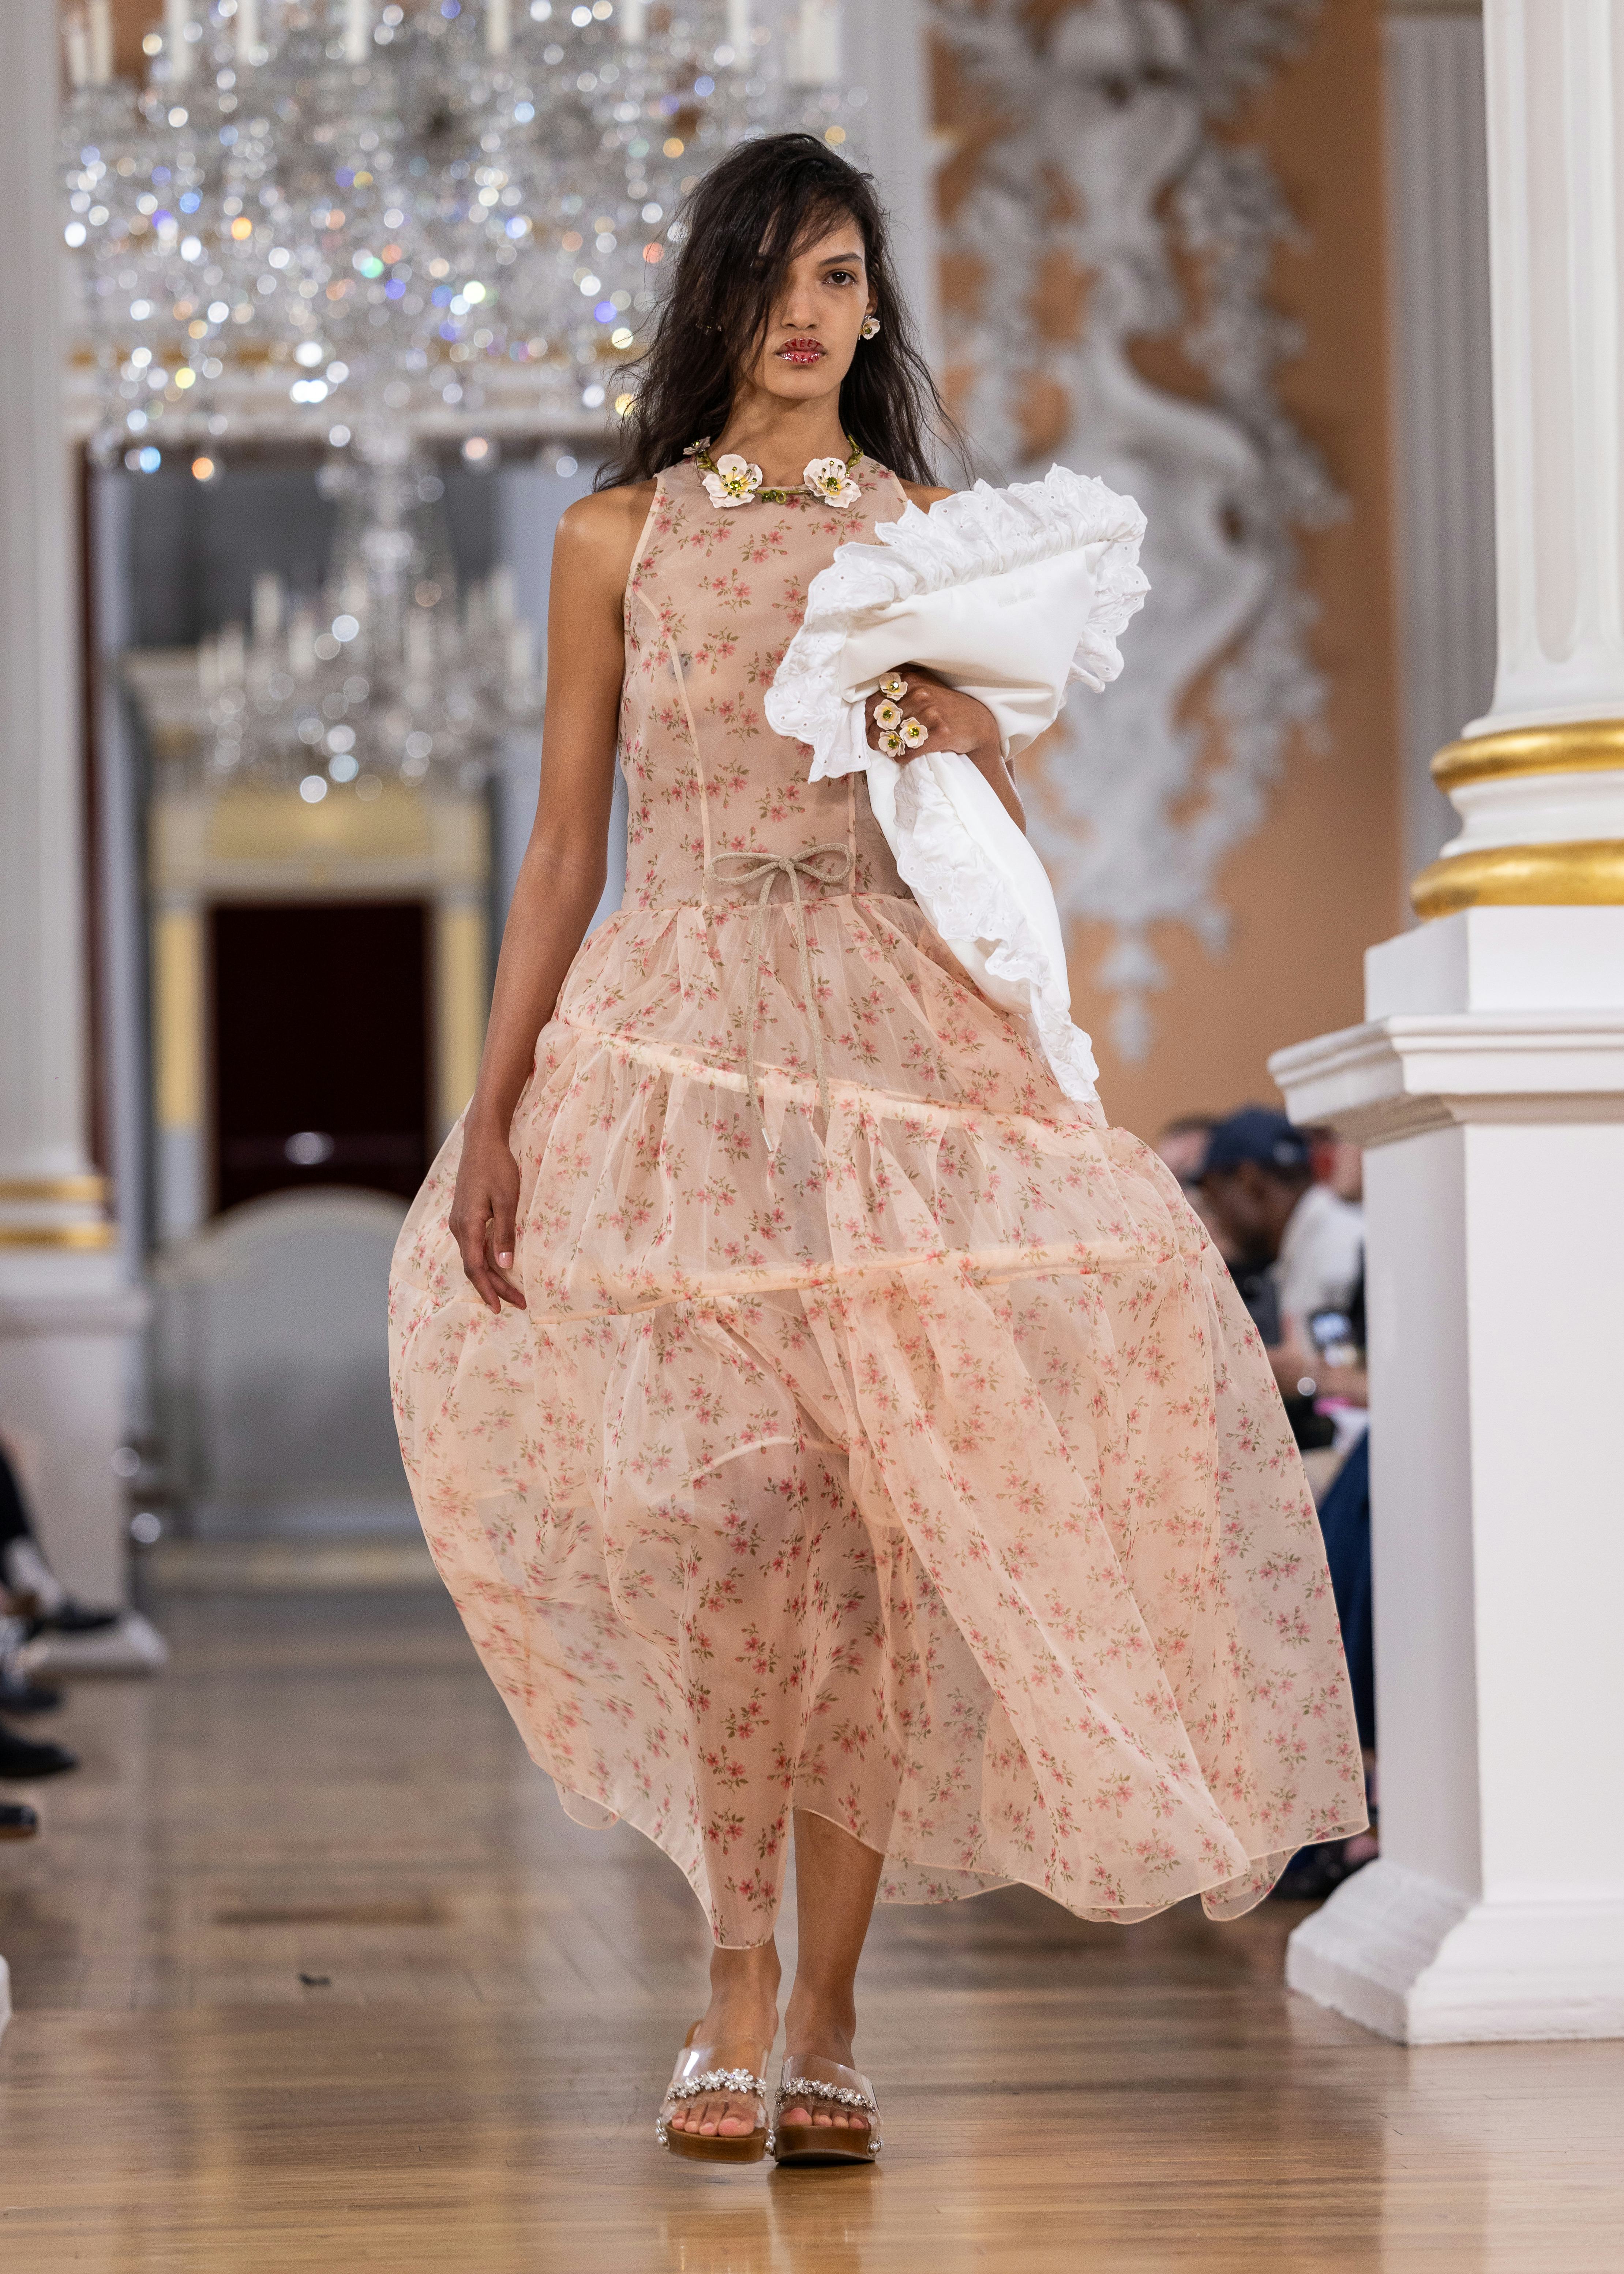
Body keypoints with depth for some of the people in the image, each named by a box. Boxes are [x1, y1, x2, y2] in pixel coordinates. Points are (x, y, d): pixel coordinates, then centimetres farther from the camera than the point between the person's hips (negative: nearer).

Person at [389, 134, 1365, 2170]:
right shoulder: (620, 536, 10)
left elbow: (997, 852, 12)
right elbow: (565, 840, 9)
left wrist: (961, 749, -11)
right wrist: (495, 1107, 3)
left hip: (900, 1028, 1)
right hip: (682, 1031, -1)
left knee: (878, 1518, -5)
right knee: (736, 1505, -12)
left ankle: (825, 2018, 3)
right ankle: (737, 1987, -1)